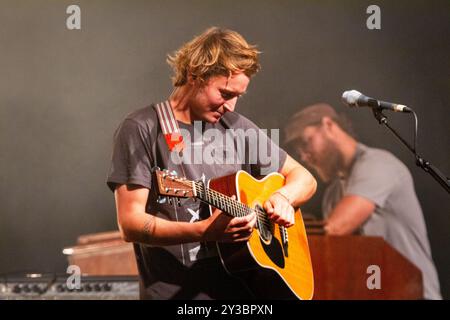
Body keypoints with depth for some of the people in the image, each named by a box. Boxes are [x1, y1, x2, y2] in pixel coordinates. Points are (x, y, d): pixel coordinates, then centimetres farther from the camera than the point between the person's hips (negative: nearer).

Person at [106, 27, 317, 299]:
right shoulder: (142, 129, -3)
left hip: (242, 285, 5)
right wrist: (206, 231, -22)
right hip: (176, 291, -5)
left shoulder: (236, 128, 12)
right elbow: (131, 224, -10)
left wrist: (282, 196, -1)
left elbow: (304, 179, 21)